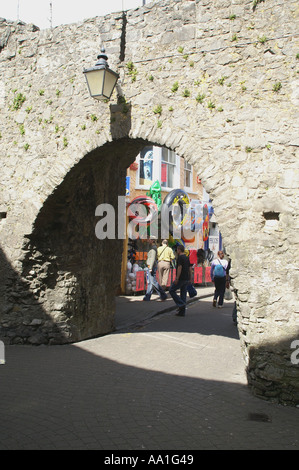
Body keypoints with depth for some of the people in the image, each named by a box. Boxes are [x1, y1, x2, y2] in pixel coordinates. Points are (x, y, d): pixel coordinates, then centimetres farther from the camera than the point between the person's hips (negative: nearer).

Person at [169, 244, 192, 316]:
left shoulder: (180, 257, -11)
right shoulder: (187, 258, 14)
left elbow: (179, 268, -19)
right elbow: (190, 269, 16)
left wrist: (177, 278, -19)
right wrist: (189, 278, 21)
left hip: (181, 278, -8)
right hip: (186, 279, 8)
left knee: (171, 290, 4)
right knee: (183, 294, 9)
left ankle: (181, 304, -6)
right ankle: (182, 312, 10)